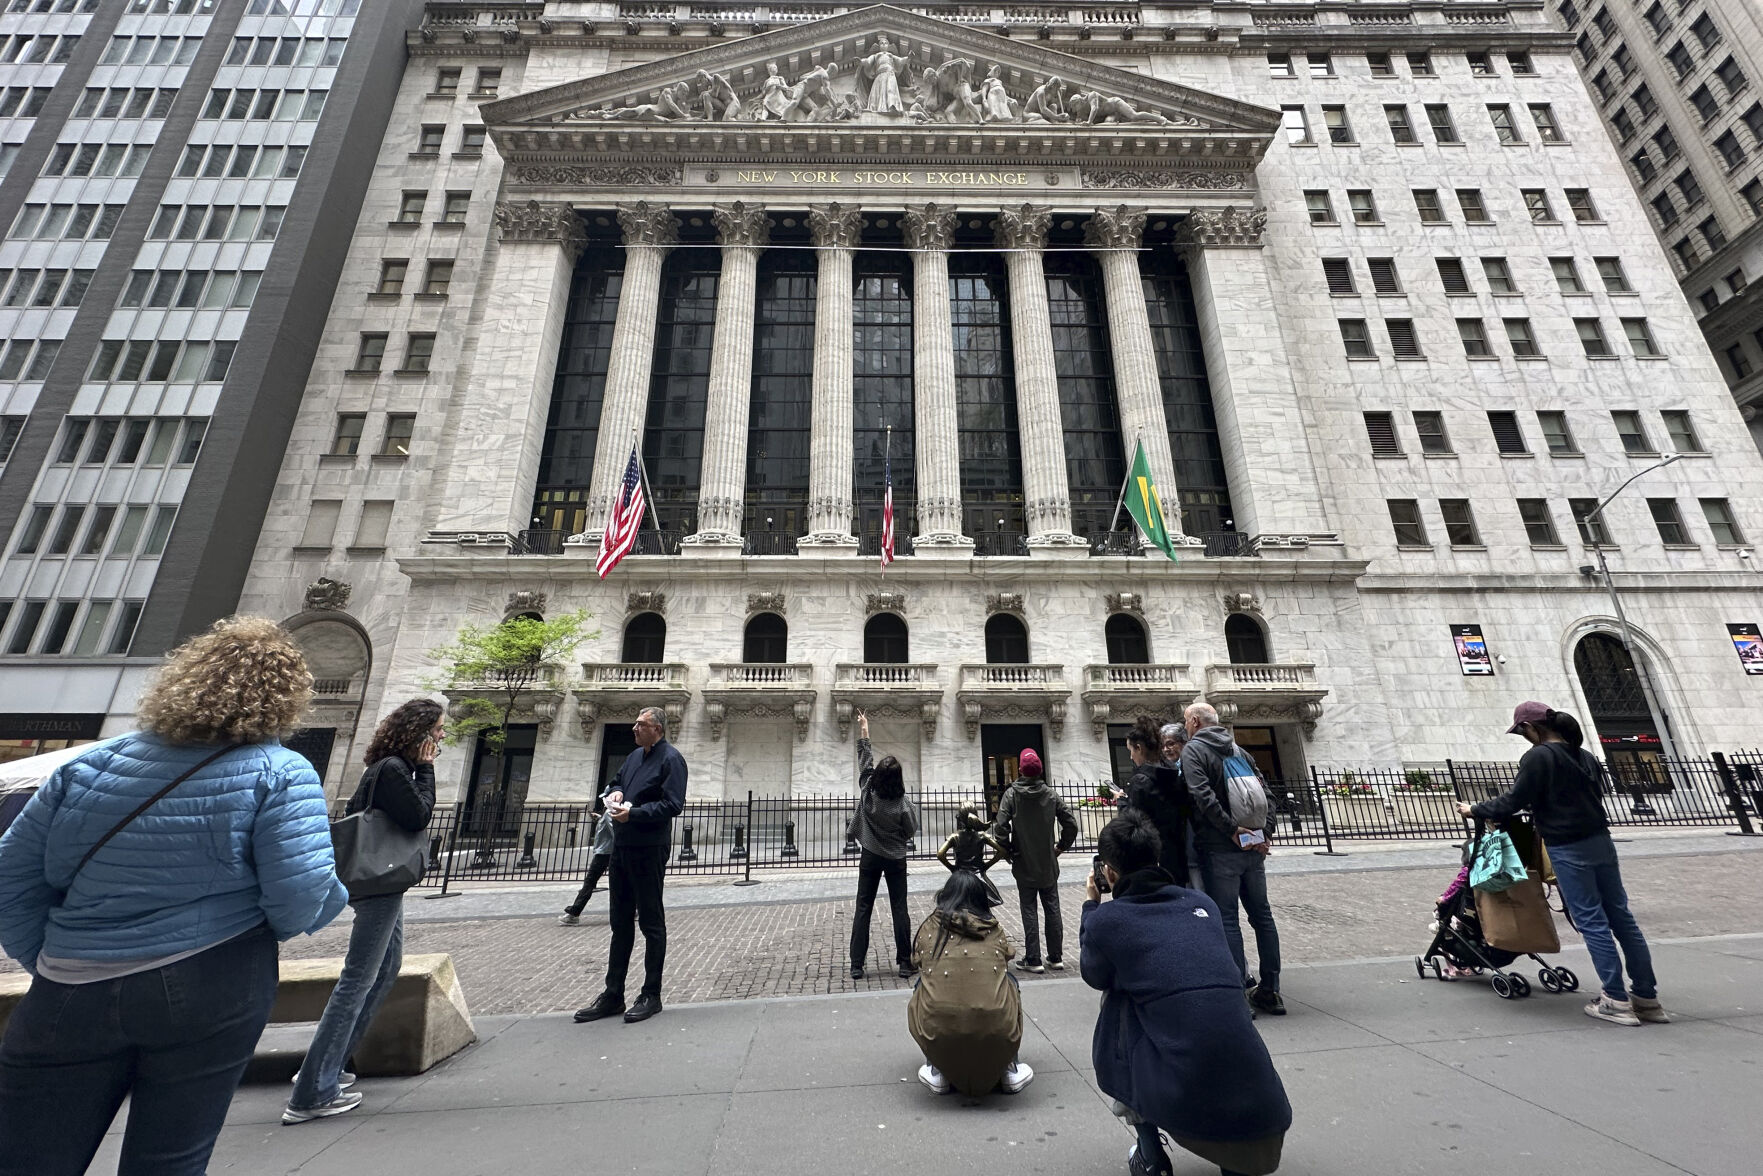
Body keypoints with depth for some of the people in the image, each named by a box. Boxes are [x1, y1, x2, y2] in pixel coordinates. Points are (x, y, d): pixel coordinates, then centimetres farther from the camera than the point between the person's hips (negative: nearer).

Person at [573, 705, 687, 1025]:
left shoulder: (671, 759, -12)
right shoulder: (635, 756, 14)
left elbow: (673, 805, -19)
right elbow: (615, 782, 26)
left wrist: (633, 813, -23)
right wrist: (615, 793, 3)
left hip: (649, 850, -8)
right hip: (621, 846, 9)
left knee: (651, 922, 4)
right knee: (620, 923, 16)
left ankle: (651, 996, 16)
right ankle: (612, 995, 27)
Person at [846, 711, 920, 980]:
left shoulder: (867, 791, -14)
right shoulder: (903, 803, -18)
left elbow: (864, 758, -4)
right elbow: (911, 832, -4)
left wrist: (863, 728, 5)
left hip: (870, 857, 1)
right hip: (895, 859, -1)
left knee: (862, 909, 8)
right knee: (899, 910, 9)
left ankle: (856, 965, 10)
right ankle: (905, 963, 13)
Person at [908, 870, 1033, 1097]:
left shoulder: (930, 927, 7)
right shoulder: (994, 931, 9)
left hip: (939, 1036, 0)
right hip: (999, 1038, 1)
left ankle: (937, 1071, 27)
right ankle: (1010, 1069, 30)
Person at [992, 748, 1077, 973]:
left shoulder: (1012, 794, -10)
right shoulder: (1051, 795, -3)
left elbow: (1000, 826, -16)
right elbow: (1071, 824, -3)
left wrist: (1007, 851, -2)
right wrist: (1061, 846, 10)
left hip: (1024, 864, -3)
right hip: (1049, 864, 3)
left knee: (1029, 911, 6)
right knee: (1052, 909, 13)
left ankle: (1032, 960, 9)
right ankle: (1056, 957, 21)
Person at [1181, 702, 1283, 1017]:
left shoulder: (1193, 750, -6)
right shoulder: (1238, 750, 15)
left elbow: (1203, 795, -19)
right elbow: (1265, 791, 10)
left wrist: (1232, 829, -16)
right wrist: (1266, 832, 3)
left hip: (1220, 849, -6)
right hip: (1254, 849, 7)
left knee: (1227, 919, 0)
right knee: (1262, 915, 14)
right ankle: (1270, 991, 22)